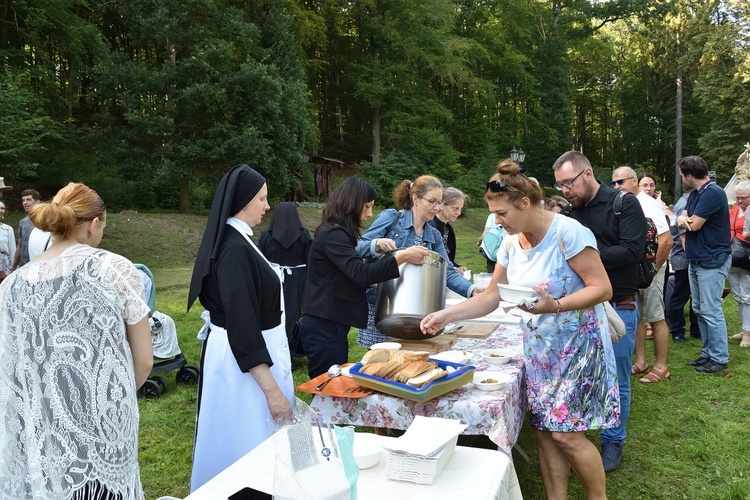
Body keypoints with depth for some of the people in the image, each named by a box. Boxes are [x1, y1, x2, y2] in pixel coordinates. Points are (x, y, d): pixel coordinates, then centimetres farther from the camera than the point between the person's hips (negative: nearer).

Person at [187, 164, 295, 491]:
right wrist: (272, 389, -24)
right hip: (247, 358, -10)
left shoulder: (236, 241, 7)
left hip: (249, 350, 10)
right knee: (248, 441, 3)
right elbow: (242, 325, -26)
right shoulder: (235, 249, -23)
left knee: (247, 438, 21)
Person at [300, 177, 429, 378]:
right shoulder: (333, 234, -16)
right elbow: (361, 273, -25)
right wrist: (401, 257, -25)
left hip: (330, 326, 10)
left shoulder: (337, 233, 16)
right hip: (325, 329, -10)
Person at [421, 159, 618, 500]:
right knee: (544, 432, 9)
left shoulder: (567, 232, -19)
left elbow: (603, 289, -19)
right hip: (538, 347, 7)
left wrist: (555, 305, -33)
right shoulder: (511, 243, 2)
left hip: (577, 344, -6)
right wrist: (447, 315, -5)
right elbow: (492, 296, 6)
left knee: (566, 433, -4)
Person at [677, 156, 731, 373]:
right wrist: (681, 219, -14)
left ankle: (719, 358, 4)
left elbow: (695, 224, -20)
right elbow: (684, 218, 9)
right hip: (696, 260, 10)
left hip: (712, 261, -10)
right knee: (700, 310, 14)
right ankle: (708, 353, 23)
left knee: (711, 311, -6)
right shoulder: (695, 194, 14)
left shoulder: (712, 193, -17)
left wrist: (685, 219, 1)